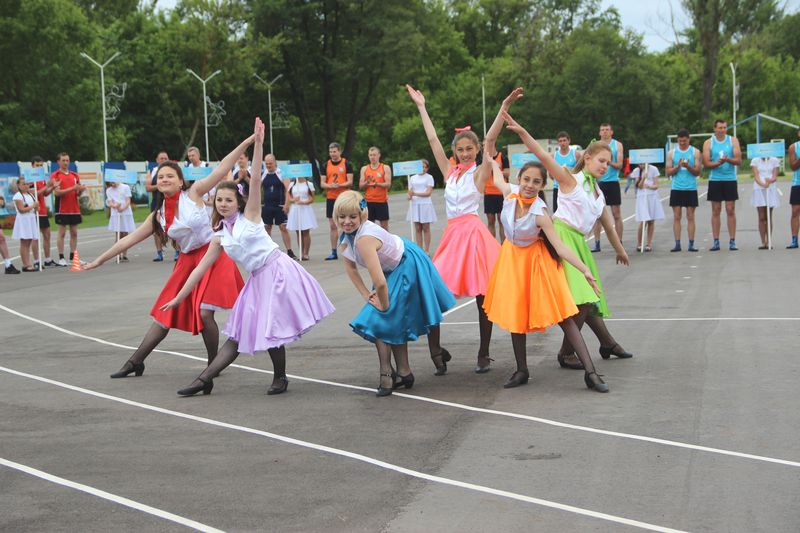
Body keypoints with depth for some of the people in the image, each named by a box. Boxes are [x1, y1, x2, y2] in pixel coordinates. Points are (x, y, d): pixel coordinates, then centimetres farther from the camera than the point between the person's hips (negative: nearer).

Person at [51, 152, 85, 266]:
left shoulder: (75, 175, 13)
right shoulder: (55, 175, -3)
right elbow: (57, 192, -13)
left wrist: (80, 190, -9)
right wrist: (72, 188, -23)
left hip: (74, 209, 5)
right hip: (62, 209, -5)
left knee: (74, 233, 5)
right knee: (62, 233, -4)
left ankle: (73, 257, 10)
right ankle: (61, 258, -1)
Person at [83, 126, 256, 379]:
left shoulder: (193, 193, -7)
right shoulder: (158, 216, 5)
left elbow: (221, 169, -12)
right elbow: (130, 239, 10)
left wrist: (249, 141, -18)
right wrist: (99, 260, 10)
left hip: (212, 256, -5)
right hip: (187, 261, 5)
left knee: (204, 312, -15)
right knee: (165, 313, 9)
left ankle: (214, 365, 4)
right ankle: (135, 362, 16)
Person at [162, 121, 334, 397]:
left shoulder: (250, 216, -2)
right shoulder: (220, 237, 11)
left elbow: (256, 180, -13)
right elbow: (200, 268, 14)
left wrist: (258, 145, -23)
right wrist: (179, 298, 14)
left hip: (278, 271, -6)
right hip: (258, 280, 6)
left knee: (271, 329, -8)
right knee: (239, 333, 7)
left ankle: (280, 378, 10)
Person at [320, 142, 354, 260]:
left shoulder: (346, 164, -1)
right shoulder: (325, 165, 8)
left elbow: (350, 182, -6)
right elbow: (322, 184, 5)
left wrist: (339, 185, -23)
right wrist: (330, 185, -16)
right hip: (330, 198, 3)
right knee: (333, 226, 5)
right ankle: (333, 252, 9)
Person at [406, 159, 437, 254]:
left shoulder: (429, 177, 0)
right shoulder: (412, 178, 13)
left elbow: (429, 192, -8)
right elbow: (410, 191, 14)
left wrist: (415, 194, -19)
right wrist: (410, 196, -10)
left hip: (425, 204, -4)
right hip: (415, 204, 4)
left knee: (426, 228, 0)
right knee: (417, 228, 3)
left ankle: (426, 250, 2)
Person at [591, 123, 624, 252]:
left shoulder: (617, 145, 3)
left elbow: (620, 165, -4)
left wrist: (610, 163, -22)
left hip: (613, 182, -2)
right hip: (598, 182, 2)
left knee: (616, 214, 0)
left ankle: (619, 243, 5)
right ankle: (597, 243, 6)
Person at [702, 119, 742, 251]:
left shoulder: (733, 141, 4)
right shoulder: (708, 143, 4)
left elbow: (739, 161, -3)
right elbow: (706, 163, -3)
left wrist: (728, 159, -23)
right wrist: (718, 163, -21)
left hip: (730, 179, 0)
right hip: (715, 180, 0)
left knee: (730, 210, -1)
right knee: (716, 211, 2)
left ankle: (732, 241, 1)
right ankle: (716, 242, 5)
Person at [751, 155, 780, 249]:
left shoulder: (774, 161, 6)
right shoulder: (755, 161, 5)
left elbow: (775, 177, -1)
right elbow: (756, 176, -4)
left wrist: (770, 181, -25)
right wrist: (762, 184, -25)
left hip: (771, 190, 1)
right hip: (759, 189, -1)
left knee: (769, 217, 1)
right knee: (761, 217, -3)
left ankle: (768, 242, 3)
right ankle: (763, 242, -2)